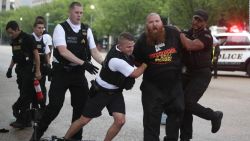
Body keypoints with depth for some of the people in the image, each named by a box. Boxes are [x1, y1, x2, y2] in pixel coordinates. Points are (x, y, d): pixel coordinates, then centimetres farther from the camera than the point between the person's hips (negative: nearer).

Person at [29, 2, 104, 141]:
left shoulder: (87, 30, 6)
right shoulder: (61, 28, -8)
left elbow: (94, 51, 4)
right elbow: (63, 51, -20)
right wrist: (83, 63, -28)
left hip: (78, 73, 5)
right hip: (61, 72, -4)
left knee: (82, 105, 6)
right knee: (55, 105, -5)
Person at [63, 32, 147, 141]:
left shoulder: (124, 50, -8)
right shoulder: (117, 60, -32)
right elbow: (135, 74, -23)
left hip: (116, 92, 7)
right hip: (101, 92, -7)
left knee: (120, 121, -10)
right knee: (84, 120, 3)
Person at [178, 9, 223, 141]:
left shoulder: (206, 36, -15)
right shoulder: (189, 32, 8)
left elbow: (189, 46, -31)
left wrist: (180, 33, -17)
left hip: (202, 74, -8)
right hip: (189, 73, 8)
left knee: (187, 102, -17)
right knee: (181, 103, 7)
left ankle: (214, 116, 7)